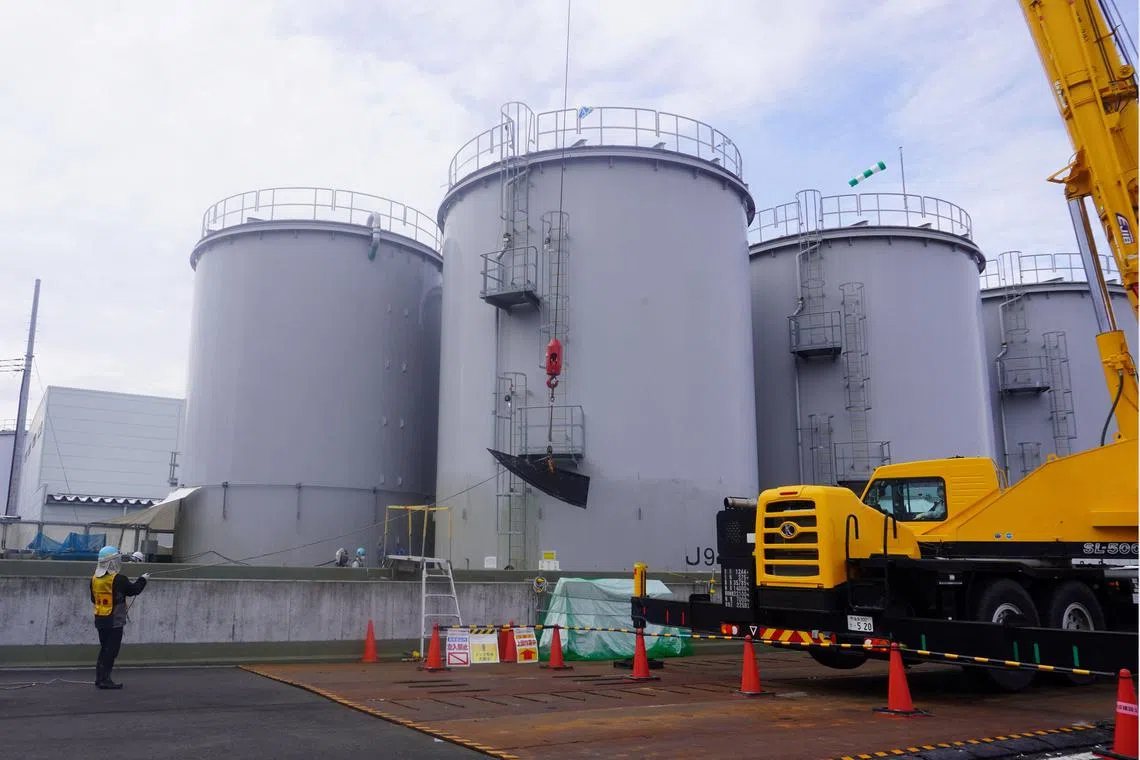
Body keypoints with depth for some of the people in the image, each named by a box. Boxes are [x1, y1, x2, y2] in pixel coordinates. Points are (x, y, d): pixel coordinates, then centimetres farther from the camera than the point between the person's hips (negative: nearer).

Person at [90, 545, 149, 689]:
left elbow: (94, 599, 13)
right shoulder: (119, 579, -18)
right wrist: (143, 579, 10)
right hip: (115, 621, -7)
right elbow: (134, 590, -7)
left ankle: (99, 678, 21)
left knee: (104, 649, 17)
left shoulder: (94, 579, 3)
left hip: (99, 619, 7)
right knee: (112, 650, -1)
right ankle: (105, 679, -2)